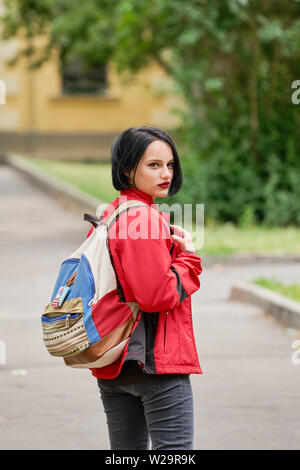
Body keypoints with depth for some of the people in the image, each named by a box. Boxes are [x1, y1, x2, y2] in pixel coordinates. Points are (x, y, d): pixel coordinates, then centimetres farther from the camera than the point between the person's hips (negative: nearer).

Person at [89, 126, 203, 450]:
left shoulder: (106, 217, 13)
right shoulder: (145, 218, -16)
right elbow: (158, 295, -23)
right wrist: (188, 256, -7)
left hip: (112, 366, 9)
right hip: (156, 360, -9)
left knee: (127, 449, 14)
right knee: (175, 450, -7)